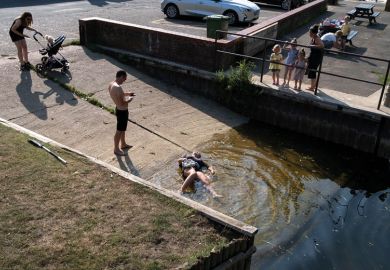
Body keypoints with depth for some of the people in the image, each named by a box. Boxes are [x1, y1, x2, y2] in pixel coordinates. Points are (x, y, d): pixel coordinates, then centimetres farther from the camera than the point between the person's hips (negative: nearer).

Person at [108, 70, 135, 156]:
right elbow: (121, 104, -31)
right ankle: (116, 149, 25)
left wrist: (127, 93, 11)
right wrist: (129, 99, -14)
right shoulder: (118, 88, -32)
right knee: (119, 130, 8)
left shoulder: (111, 84, -2)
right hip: (122, 111, -10)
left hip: (119, 109, 10)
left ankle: (123, 144, 46)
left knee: (123, 128, 27)